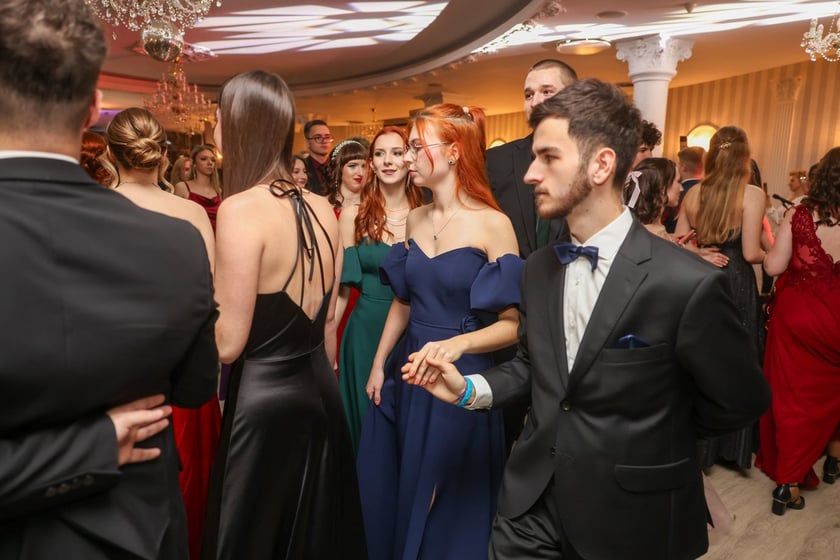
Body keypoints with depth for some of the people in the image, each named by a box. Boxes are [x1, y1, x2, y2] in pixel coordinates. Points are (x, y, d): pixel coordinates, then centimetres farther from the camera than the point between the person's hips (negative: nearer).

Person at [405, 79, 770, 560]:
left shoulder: (689, 285, -21)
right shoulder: (539, 269, -1)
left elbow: (739, 402, -8)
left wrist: (647, 443, 3)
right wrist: (469, 390, -6)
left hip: (633, 518, -4)